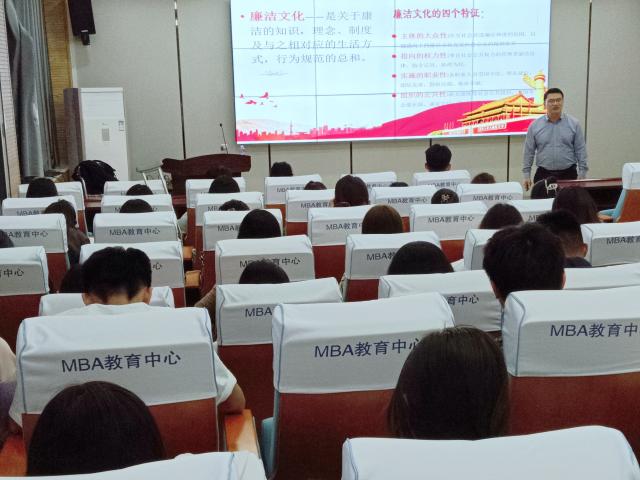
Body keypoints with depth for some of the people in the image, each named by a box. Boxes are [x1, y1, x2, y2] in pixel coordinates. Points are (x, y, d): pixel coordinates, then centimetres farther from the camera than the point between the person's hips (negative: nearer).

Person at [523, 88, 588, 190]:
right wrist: (527, 176, 2)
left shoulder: (574, 123, 2)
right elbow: (529, 152, 6)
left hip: (568, 174, 0)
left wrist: (582, 175, -3)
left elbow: (580, 151, 2)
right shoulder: (535, 125, 3)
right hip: (543, 175, 0)